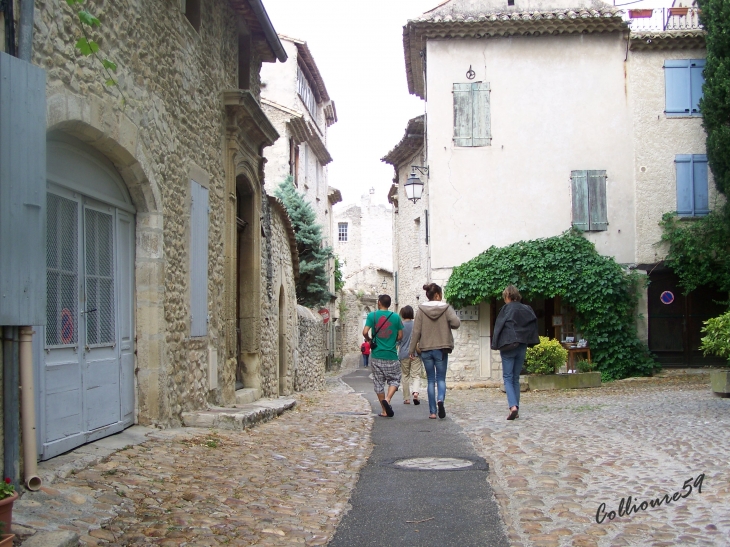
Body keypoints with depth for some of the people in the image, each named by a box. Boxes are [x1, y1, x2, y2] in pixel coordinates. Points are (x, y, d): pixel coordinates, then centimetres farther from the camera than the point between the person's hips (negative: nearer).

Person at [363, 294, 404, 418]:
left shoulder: (372, 315, -3)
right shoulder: (396, 317, -2)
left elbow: (365, 332, -12)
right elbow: (400, 336, 2)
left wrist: (370, 340, 7)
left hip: (376, 355, 0)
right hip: (391, 356, 0)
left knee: (379, 383, 9)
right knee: (394, 380, 12)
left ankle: (385, 411, 11)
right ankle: (387, 399, -14)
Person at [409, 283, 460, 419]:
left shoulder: (421, 310, -1)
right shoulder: (446, 308, -4)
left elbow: (416, 331, -2)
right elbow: (456, 323, -17)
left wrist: (412, 349, 3)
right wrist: (447, 325, 6)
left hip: (426, 349, 1)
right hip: (441, 349, -1)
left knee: (431, 380, 9)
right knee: (441, 378, 8)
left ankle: (432, 411, 6)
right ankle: (440, 399, -23)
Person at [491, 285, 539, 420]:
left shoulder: (507, 309, -8)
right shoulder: (527, 309, 7)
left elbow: (499, 327, -11)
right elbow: (533, 324, 2)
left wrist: (496, 344, -5)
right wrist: (528, 341, 5)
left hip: (508, 347, -5)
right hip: (522, 347, 5)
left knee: (508, 378, -1)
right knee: (516, 378, 12)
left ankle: (513, 406, -19)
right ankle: (516, 409, 9)